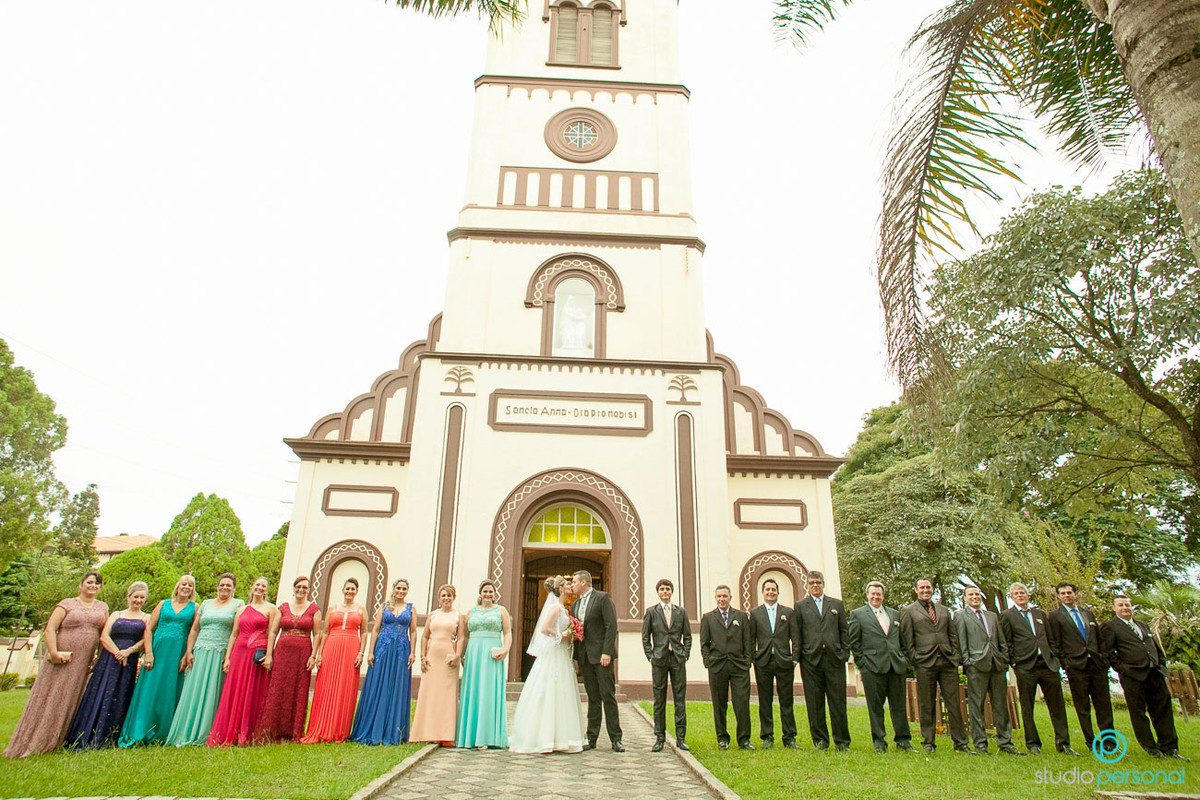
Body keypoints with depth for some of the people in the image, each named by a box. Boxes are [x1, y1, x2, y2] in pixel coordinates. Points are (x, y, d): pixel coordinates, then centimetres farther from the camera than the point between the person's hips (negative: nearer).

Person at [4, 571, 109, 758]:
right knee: (49, 700, 0)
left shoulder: (102, 608, 11)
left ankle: (53, 743, 16)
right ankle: (31, 744, 12)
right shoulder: (67, 605, -1)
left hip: (83, 663, 4)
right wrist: (53, 653, -17)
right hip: (61, 660, -4)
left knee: (70, 702, 6)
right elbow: (50, 629, -8)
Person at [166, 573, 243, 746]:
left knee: (213, 694, -3)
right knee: (193, 692, 1)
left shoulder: (238, 605, 6)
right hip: (200, 653, 4)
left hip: (221, 654, -3)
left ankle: (206, 735, 4)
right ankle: (188, 734, 8)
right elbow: (194, 630, 15)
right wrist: (189, 652, 3)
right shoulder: (206, 604, 17)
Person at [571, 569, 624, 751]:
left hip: (602, 655, -6)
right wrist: (575, 657, 11)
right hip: (585, 657, 6)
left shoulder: (603, 597, -5)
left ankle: (615, 738, 5)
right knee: (593, 698, 9)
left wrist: (606, 652, -18)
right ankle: (592, 739, 13)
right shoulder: (575, 605, 16)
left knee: (608, 696, -3)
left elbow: (611, 625, -12)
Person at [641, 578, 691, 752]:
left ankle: (681, 737, 10)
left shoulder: (681, 611, 9)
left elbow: (687, 636, 12)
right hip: (659, 659, -1)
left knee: (680, 699, 3)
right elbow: (645, 637, 5)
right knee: (659, 700, 2)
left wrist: (685, 654, 2)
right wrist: (651, 656, -2)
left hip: (678, 659, 1)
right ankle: (659, 737, 10)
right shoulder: (651, 612, 4)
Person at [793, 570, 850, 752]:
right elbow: (797, 634, 6)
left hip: (834, 659, 1)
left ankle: (842, 741, 14)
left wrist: (845, 653, 2)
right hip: (811, 660, -1)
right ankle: (820, 740, 14)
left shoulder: (837, 604, 13)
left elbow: (844, 630, 12)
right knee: (815, 704, 3)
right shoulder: (800, 606, 9)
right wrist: (797, 656, -1)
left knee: (838, 701, 3)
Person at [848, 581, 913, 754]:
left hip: (897, 666, 4)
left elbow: (902, 639, 20)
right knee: (875, 706, 1)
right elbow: (853, 641, 2)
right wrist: (861, 662, -4)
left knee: (899, 705, 8)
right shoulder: (857, 614, 4)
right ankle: (879, 741, 10)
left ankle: (903, 740, 20)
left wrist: (903, 658, 8)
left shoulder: (895, 614, 16)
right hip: (872, 667, -3)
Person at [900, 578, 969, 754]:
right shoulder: (908, 611, 4)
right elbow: (907, 640, 1)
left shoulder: (944, 610, 18)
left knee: (954, 703, 5)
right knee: (927, 705, 3)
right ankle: (928, 742, 12)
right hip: (925, 663, -3)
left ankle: (960, 743, 15)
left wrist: (955, 656, 6)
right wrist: (915, 660, -5)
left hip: (948, 662, 3)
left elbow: (953, 635, 18)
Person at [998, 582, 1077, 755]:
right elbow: (1007, 643, 1)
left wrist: (1053, 658, 7)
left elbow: (1050, 638, 19)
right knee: (1027, 708, 3)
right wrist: (1014, 663, -5)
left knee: (1057, 706, 5)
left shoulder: (1040, 613, 17)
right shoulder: (1007, 616, 2)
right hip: (1025, 667, -4)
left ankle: (1063, 743, 16)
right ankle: (1032, 743, 13)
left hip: (1048, 664, 4)